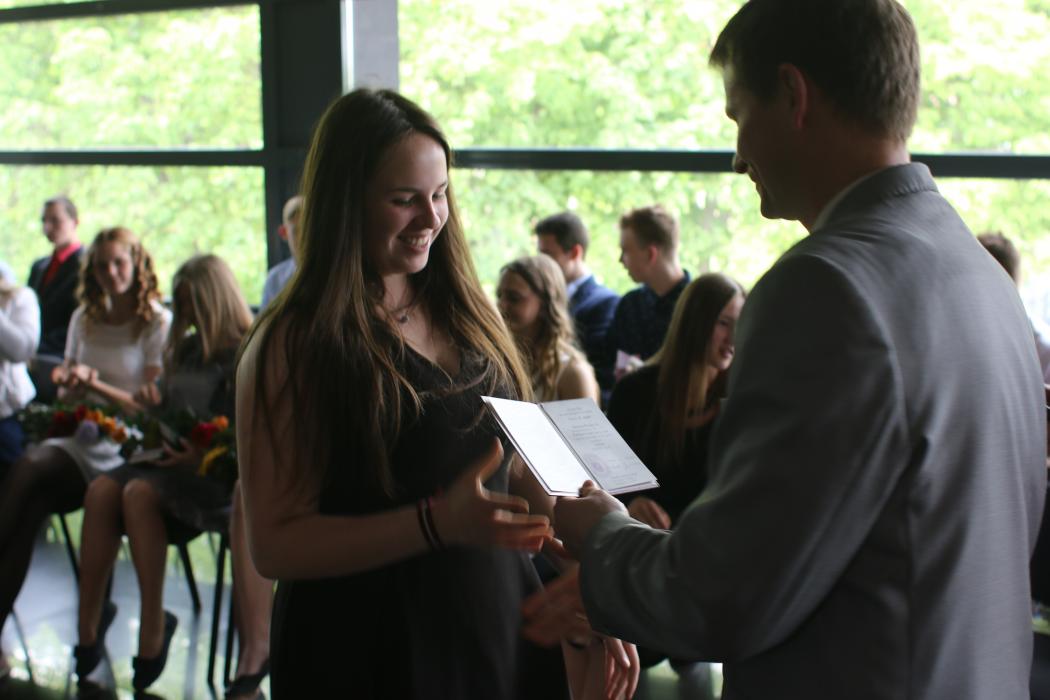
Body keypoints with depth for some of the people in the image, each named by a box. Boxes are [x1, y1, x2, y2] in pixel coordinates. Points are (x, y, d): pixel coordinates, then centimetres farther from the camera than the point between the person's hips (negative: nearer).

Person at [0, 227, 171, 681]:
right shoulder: (84, 319, 18)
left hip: (125, 443, -5)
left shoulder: (158, 323, 0)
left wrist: (97, 384, -18)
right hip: (79, 432, 5)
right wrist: (69, 384, -3)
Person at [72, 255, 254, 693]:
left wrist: (206, 455, -26)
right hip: (170, 455, 7)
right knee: (102, 490, -22)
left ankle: (153, 631, -28)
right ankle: (87, 631, -25)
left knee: (140, 493, -34)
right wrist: (152, 403, 7)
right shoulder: (187, 349, 20)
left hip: (216, 471, -7)